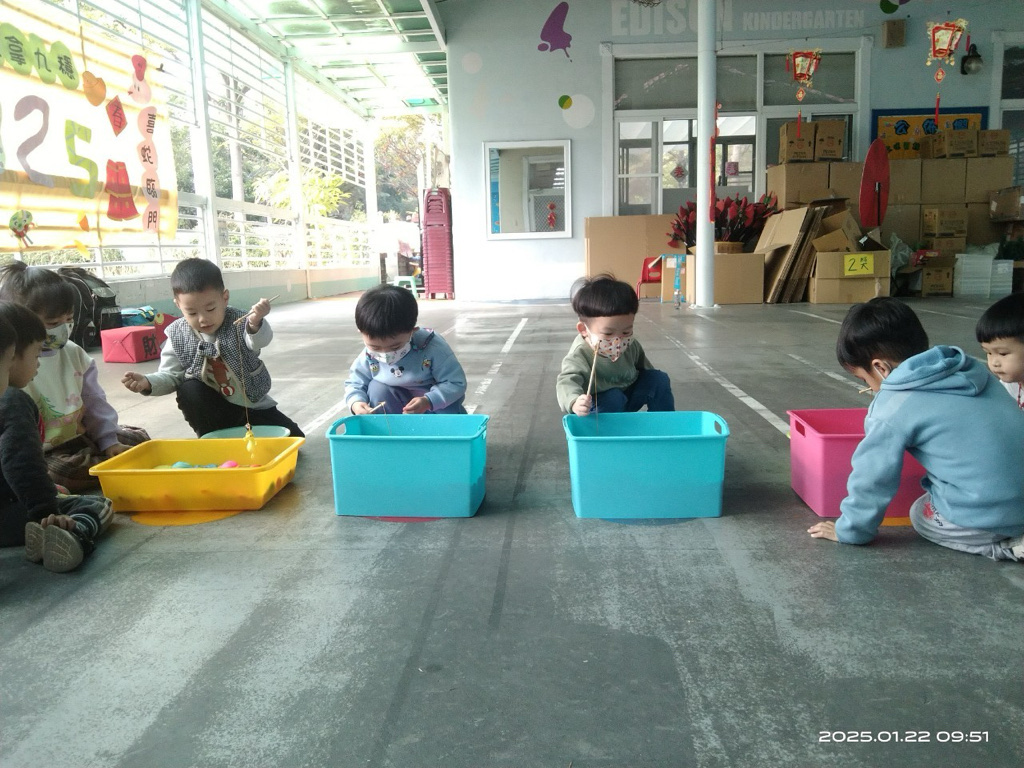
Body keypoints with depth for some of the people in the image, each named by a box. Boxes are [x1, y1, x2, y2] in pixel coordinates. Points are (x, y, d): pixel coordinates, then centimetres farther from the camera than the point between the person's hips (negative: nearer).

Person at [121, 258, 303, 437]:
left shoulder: (240, 323, -17)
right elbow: (170, 376, -4)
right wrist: (148, 382, -27)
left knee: (292, 440, -9)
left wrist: (255, 324, -62)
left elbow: (259, 341, -38)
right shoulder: (178, 336, -10)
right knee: (189, 391, -30)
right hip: (213, 409, 1)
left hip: (253, 407, 0)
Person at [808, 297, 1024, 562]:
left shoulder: (893, 409, -13)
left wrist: (850, 530, 9)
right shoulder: (967, 367, 5)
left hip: (990, 514, -6)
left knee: (921, 515, 21)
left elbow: (872, 478, -5)